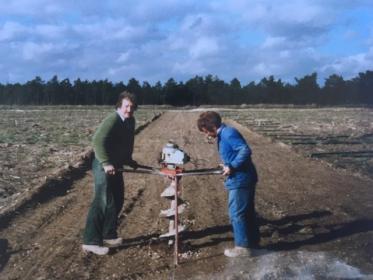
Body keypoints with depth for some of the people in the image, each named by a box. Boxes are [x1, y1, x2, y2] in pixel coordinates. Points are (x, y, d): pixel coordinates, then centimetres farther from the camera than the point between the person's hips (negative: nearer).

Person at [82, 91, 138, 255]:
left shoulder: (130, 121, 9)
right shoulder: (112, 120, -20)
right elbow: (98, 141, -30)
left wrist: (128, 160, 23)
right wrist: (106, 163, -33)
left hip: (116, 165, 9)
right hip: (104, 166, -9)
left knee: (117, 201, 13)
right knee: (102, 202, -10)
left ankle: (108, 236, 25)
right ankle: (90, 242, -4)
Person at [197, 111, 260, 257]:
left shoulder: (228, 133, -18)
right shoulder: (224, 135, 13)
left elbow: (245, 150, -26)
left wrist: (232, 166, -23)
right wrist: (228, 166, 10)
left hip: (240, 180, -10)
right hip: (245, 178, 10)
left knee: (236, 213, -1)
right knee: (247, 212, 18)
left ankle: (243, 246, 9)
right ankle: (253, 242, 29)